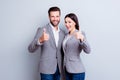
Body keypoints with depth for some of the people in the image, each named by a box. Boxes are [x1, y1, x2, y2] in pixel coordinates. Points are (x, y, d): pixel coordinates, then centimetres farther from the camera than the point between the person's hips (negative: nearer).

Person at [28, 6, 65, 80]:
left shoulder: (62, 33, 9)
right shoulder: (42, 30, -7)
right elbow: (31, 49, -16)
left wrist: (63, 66, 4)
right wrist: (40, 40, -34)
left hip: (58, 69, 5)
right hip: (47, 69, -5)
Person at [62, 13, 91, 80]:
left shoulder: (80, 34, -9)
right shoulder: (67, 35, 10)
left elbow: (87, 50, -25)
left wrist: (82, 38, -41)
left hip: (77, 71, -6)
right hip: (67, 70, 6)